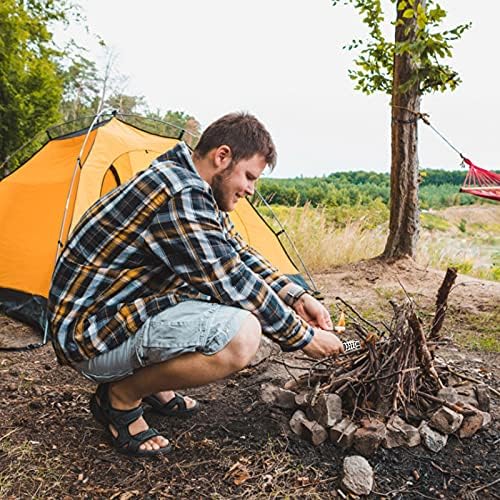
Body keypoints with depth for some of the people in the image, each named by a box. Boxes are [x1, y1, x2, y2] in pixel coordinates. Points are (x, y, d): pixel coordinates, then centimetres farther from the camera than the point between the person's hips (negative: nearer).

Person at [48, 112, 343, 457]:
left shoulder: (193, 189, 8)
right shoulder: (181, 194, -24)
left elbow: (239, 253, 14)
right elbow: (234, 284, -23)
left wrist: (296, 296, 4)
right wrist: (303, 337, -11)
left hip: (123, 306, 10)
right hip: (91, 334, -10)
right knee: (240, 335, -29)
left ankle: (151, 381, 13)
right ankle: (121, 396, -5)